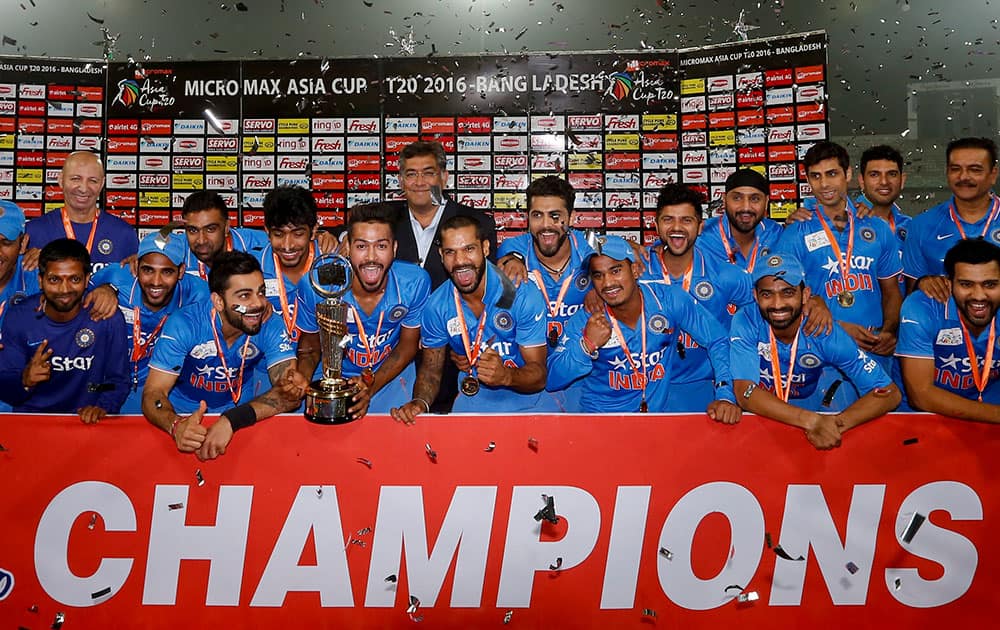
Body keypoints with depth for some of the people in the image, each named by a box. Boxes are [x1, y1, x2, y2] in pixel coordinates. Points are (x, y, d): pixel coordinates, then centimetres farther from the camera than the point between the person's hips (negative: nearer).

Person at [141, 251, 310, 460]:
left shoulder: (272, 327, -14)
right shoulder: (183, 325, -17)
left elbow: (289, 394, -22)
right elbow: (153, 393, -17)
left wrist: (232, 420, -38)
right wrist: (175, 425, -39)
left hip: (239, 419, 1)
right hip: (185, 417, -1)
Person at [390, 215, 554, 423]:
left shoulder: (524, 295, -16)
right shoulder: (437, 306, -5)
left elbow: (539, 376, -13)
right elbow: (431, 368, 6)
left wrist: (506, 375, -35)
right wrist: (420, 402, -15)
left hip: (528, 399, -1)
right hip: (473, 399, 2)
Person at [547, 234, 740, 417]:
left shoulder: (669, 300, -9)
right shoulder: (584, 321, -10)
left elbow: (718, 341, -3)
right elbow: (553, 379, -12)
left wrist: (724, 396, -14)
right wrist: (587, 345, -26)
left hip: (658, 412, 2)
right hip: (600, 419, -1)